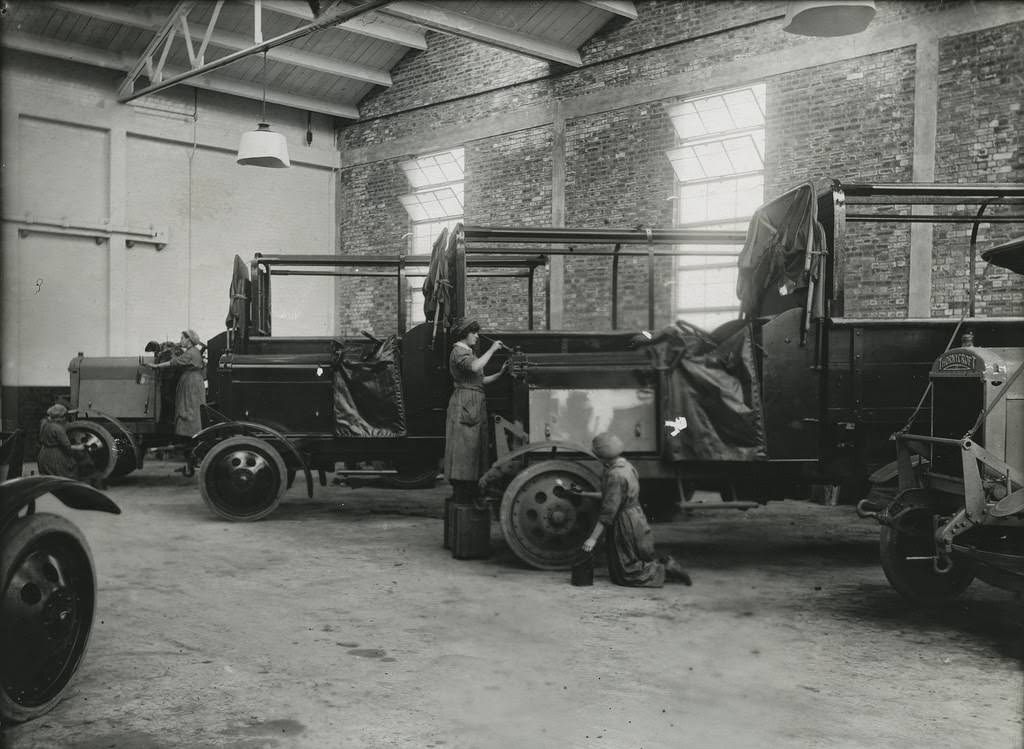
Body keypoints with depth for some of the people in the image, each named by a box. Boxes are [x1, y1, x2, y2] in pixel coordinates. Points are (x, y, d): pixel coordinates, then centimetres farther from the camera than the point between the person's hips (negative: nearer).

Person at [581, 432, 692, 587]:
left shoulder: (615, 475, -24)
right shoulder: (626, 465, 6)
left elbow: (608, 512, -24)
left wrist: (593, 538, -20)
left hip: (626, 527, -10)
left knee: (627, 574, 0)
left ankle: (666, 571, -1)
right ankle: (664, 564, 15)